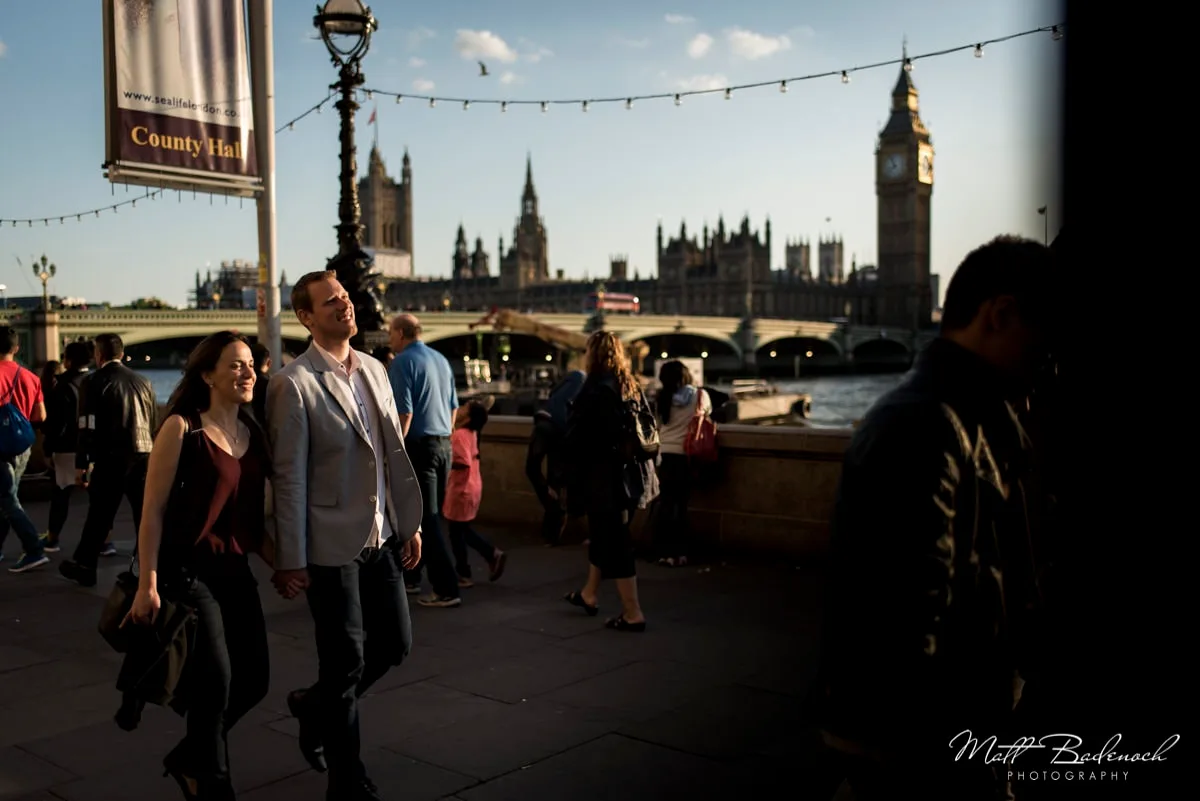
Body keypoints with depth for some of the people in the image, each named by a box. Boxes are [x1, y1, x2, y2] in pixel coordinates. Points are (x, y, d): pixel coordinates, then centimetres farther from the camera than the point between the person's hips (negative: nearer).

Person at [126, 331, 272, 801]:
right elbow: (153, 509, -10)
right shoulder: (182, 428, -9)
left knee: (254, 679, 6)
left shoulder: (254, 434, 9)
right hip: (187, 568, -6)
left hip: (235, 570, 7)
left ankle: (189, 760, 32)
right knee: (215, 678, -10)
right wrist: (148, 583, -14)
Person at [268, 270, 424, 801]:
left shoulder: (373, 370, 8)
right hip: (333, 545, -7)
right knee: (346, 660, 4)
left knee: (395, 643, 14)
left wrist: (410, 522, 11)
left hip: (382, 538, 7)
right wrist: (291, 560, -12)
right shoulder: (294, 384, -13)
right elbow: (289, 478, -13)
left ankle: (314, 706, 41)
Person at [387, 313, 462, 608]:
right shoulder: (441, 360, 12)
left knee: (425, 518, -3)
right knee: (429, 514, 14)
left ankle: (447, 589, -4)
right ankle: (410, 576, 26)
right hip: (444, 443, 8)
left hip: (419, 445, -8)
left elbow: (404, 413, -17)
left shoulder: (402, 362, -10)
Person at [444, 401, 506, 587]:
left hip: (461, 490, -9)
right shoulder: (471, 433, 8)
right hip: (470, 487, 9)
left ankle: (463, 574, 12)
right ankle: (493, 554, 16)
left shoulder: (460, 434, -19)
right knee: (463, 530, 20)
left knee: (456, 532, 3)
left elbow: (464, 463, -27)